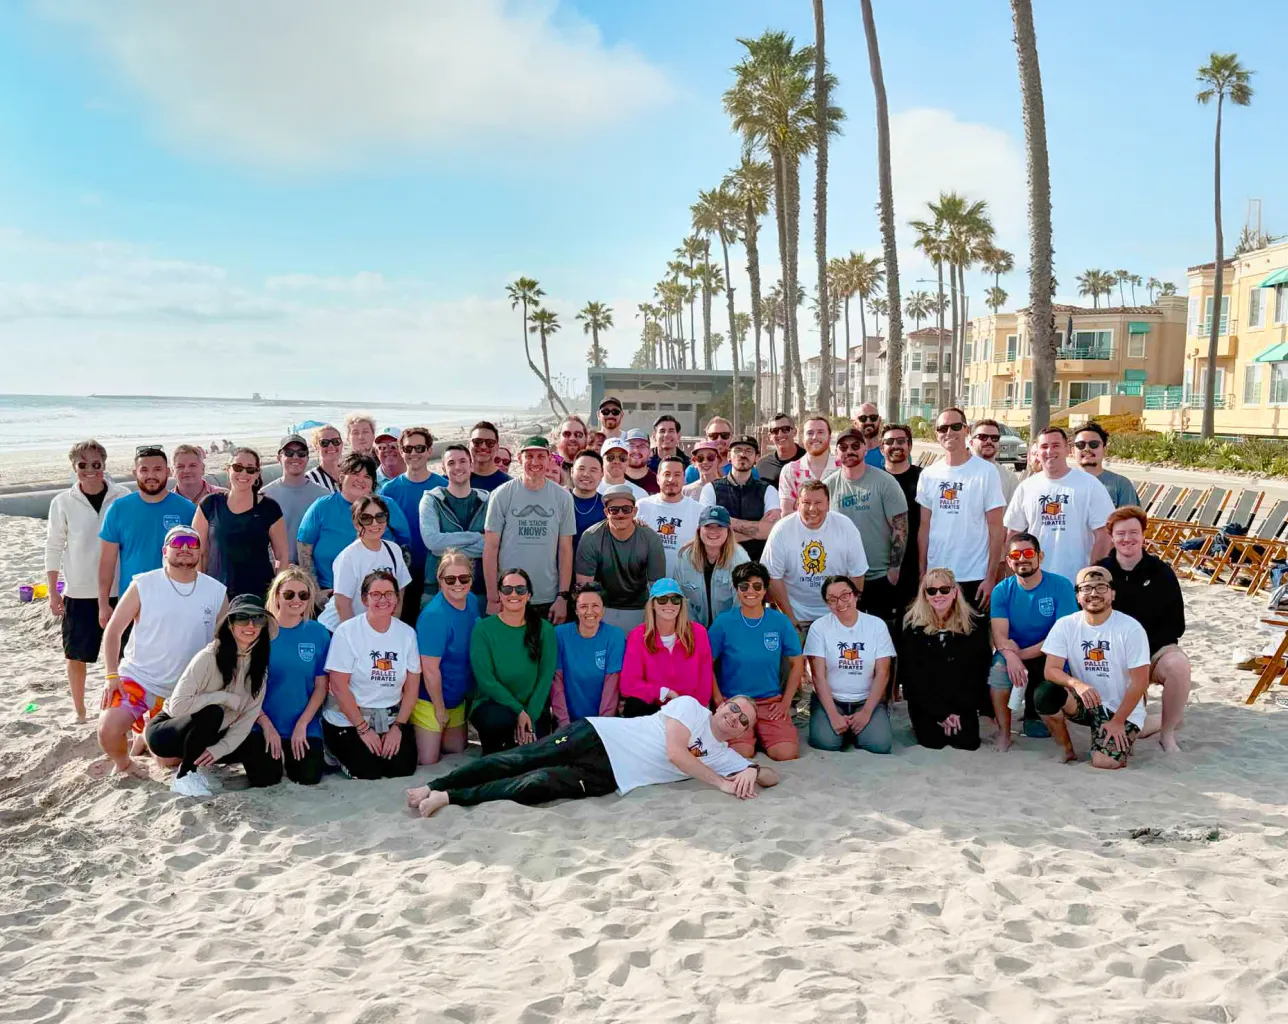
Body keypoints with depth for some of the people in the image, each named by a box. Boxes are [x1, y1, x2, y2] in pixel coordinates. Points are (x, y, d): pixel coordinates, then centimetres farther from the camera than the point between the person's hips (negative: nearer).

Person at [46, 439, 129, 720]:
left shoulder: (123, 498, -4)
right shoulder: (63, 502, -3)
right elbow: (54, 548, 3)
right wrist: (53, 592, 1)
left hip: (119, 590, 0)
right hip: (79, 593, 0)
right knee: (77, 655, 9)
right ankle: (79, 713, 27)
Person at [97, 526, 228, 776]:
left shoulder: (217, 592, -3)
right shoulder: (143, 586, -7)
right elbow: (112, 632, -3)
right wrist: (112, 676, -14)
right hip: (136, 678, -2)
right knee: (108, 730, -25)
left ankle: (148, 733, 40)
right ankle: (123, 764, 10)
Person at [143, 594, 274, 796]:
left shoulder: (259, 663, -6)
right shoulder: (208, 657, -24)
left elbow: (249, 716, -10)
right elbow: (177, 706, -30)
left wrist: (221, 749, -23)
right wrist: (227, 698, -27)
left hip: (206, 734, 6)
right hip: (168, 732, -6)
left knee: (261, 747, -13)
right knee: (211, 712, -34)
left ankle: (193, 758, 6)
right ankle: (185, 774, -14)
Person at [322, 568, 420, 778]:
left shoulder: (407, 633, 0)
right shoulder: (347, 631, -11)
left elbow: (412, 687, 2)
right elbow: (338, 686, -13)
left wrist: (398, 727, -7)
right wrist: (363, 728, -14)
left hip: (391, 717, 3)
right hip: (347, 719, -3)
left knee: (403, 768, -12)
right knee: (368, 771, -17)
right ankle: (336, 751, 14)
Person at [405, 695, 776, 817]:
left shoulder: (724, 757, 13)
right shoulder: (691, 706, 0)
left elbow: (772, 776, 11)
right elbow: (675, 752, -14)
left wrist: (753, 770, -13)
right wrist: (723, 783, -13)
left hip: (608, 778, 2)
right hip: (598, 737, -2)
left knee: (538, 784, -20)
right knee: (520, 760, -17)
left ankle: (451, 798, -15)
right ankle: (435, 786, -7)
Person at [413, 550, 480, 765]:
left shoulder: (472, 602, -4)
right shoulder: (433, 616, -27)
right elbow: (430, 670, -23)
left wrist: (471, 691, 8)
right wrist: (439, 708, -15)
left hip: (457, 697, 8)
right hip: (430, 699, -8)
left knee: (457, 751, 20)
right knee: (428, 761, -2)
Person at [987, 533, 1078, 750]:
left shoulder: (1061, 586, -9)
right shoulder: (1002, 591, -3)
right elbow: (999, 635, -14)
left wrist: (1022, 653, -22)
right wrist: (1010, 655, -37)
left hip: (1049, 656, -1)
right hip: (1015, 654, 1)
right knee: (999, 666, -31)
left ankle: (1034, 714, 11)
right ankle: (1003, 733, -16)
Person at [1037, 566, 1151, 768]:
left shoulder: (1131, 629, -14)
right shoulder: (1065, 626, -5)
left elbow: (1139, 682, -12)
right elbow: (1051, 670, -12)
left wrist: (1118, 721, -13)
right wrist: (1077, 684, -33)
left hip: (1121, 709, -2)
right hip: (1083, 702, 3)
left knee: (1105, 762, -24)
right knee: (1045, 694, -28)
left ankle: (1122, 737, 13)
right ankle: (1066, 749, -2)